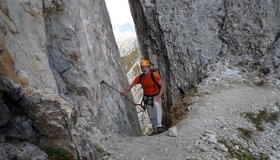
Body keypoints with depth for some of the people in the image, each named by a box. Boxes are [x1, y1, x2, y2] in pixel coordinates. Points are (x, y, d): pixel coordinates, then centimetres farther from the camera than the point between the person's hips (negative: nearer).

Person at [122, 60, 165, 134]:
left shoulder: (154, 75, -21)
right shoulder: (140, 77, -11)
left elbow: (162, 86, -17)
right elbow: (131, 85, -12)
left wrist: (159, 97, -28)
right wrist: (125, 92, -32)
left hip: (156, 96, -3)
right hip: (147, 98, 4)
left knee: (157, 106, -37)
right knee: (152, 116, 10)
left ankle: (159, 126, -38)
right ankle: (155, 129, 36)